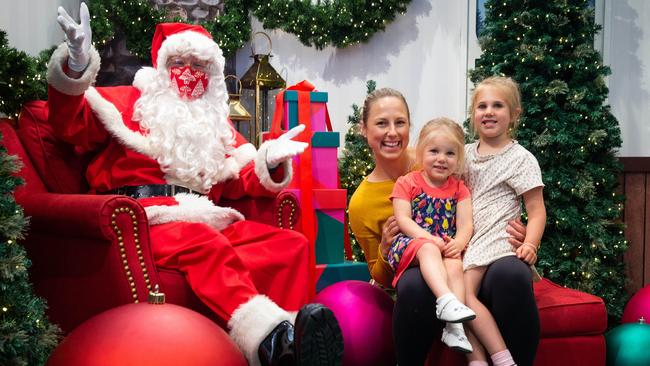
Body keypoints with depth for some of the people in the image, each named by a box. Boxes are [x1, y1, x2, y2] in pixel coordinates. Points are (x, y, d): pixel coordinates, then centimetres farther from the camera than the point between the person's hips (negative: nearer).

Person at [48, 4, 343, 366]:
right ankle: (269, 336, -60)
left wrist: (269, 164, 0)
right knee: (206, 245, -38)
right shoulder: (130, 102, 16)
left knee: (292, 244, -17)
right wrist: (76, 69, -19)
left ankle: (287, 332, -40)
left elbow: (239, 182, 23)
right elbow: (73, 124, 0)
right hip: (145, 218, -5)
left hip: (206, 220, 6)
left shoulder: (217, 122, 29)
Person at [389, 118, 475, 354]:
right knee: (428, 249, -37)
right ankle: (446, 300, -55)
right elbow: (403, 219, -6)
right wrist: (430, 238, -22)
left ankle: (453, 326, -34)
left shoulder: (459, 188, 15)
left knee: (455, 264, -30)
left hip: (446, 248, 3)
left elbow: (465, 224, 3)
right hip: (411, 243, -3)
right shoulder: (406, 183, 6)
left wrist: (458, 243, -20)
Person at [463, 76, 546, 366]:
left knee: (463, 290, -29)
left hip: (495, 241, -5)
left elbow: (536, 212, 0)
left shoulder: (521, 159, 3)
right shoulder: (465, 153, 18)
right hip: (463, 241, 5)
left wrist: (530, 245, -17)